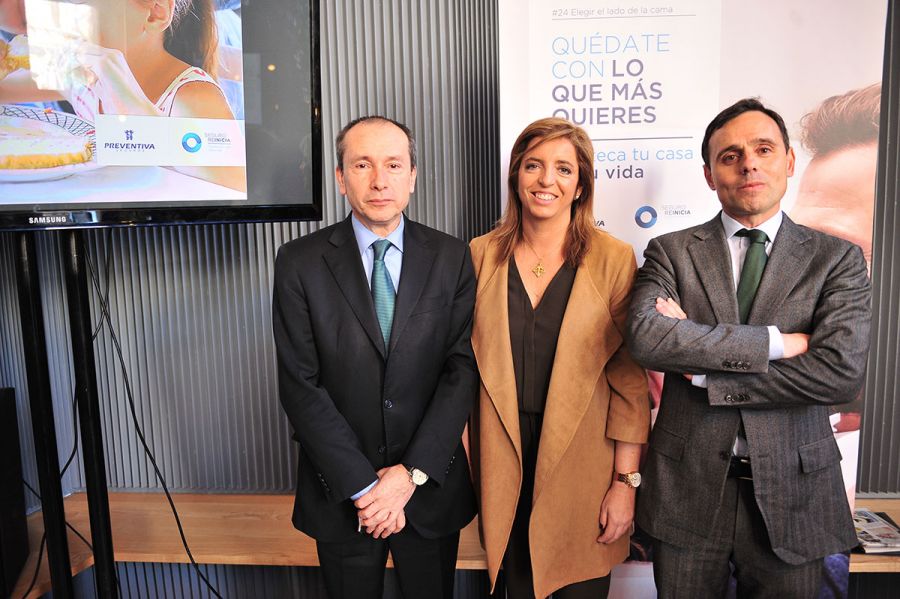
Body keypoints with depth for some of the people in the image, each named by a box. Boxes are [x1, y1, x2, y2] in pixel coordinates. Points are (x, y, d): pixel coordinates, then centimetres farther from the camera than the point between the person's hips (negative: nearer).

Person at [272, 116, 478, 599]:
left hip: (430, 485, 1)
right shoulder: (301, 262, -8)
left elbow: (463, 368, -7)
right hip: (341, 493, 0)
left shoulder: (451, 258, -4)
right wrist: (363, 486, -13)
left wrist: (413, 472, -13)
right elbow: (300, 385, -10)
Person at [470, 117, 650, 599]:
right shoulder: (482, 255, 1)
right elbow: (466, 360, 5)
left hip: (581, 464, -2)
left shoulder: (614, 259, -6)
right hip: (503, 464, 2)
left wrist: (626, 482, -8)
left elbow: (630, 379, -6)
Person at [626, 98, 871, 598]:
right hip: (687, 486, 0)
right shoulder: (671, 252, -1)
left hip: (792, 490, 1)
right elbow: (644, 337, -20)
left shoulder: (837, 259, 0)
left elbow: (842, 371, -14)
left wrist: (705, 375, -15)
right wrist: (773, 341, -19)